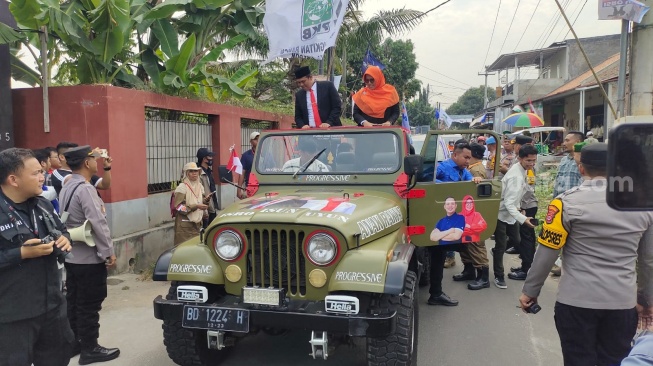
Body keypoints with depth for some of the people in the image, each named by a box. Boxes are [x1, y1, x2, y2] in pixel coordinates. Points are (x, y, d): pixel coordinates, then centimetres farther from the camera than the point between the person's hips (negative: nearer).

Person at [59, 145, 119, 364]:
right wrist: (109, 252, -18)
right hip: (89, 258, -9)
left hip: (71, 256, 9)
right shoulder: (85, 188, -20)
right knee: (89, 305, 0)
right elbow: (98, 224, -24)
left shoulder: (67, 187, 10)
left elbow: (68, 220, 14)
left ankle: (74, 343, 27)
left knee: (74, 301, 16)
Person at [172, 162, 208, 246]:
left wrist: (205, 200, -1)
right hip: (185, 224, -6)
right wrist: (196, 206, -22)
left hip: (197, 223, 6)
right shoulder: (182, 187, -11)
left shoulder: (199, 186, 9)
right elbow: (178, 207, -16)